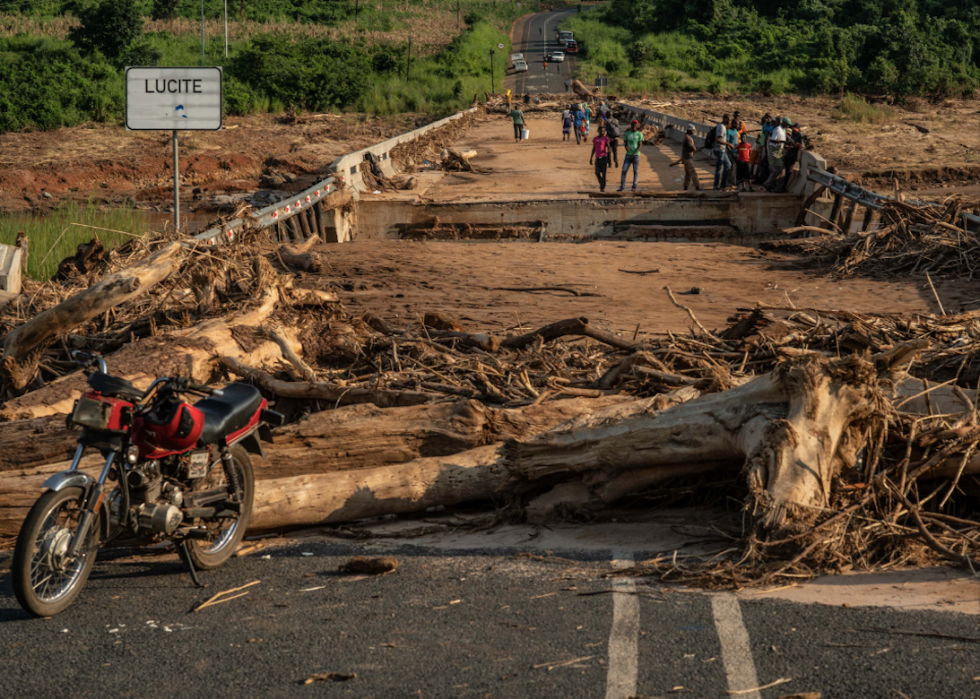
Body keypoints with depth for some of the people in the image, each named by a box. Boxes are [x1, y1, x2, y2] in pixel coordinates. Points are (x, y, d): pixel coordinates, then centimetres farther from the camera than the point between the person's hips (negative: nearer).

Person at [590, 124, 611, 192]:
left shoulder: (606, 138, 2)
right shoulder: (595, 139, 13)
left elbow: (608, 147, -6)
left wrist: (608, 150, -30)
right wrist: (591, 158, 17)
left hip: (604, 157, -3)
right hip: (597, 158, 3)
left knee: (603, 173, -5)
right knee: (597, 173, -1)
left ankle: (602, 187, 0)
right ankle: (601, 183, 24)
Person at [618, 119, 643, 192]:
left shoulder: (639, 134, 0)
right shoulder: (627, 133, 10)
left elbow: (640, 145, -5)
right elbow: (625, 143, 10)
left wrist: (634, 154, -14)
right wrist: (626, 147, -14)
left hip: (636, 155, -2)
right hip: (628, 155, 2)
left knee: (636, 171, -1)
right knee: (624, 170, -5)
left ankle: (634, 187, 5)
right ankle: (622, 187, -4)